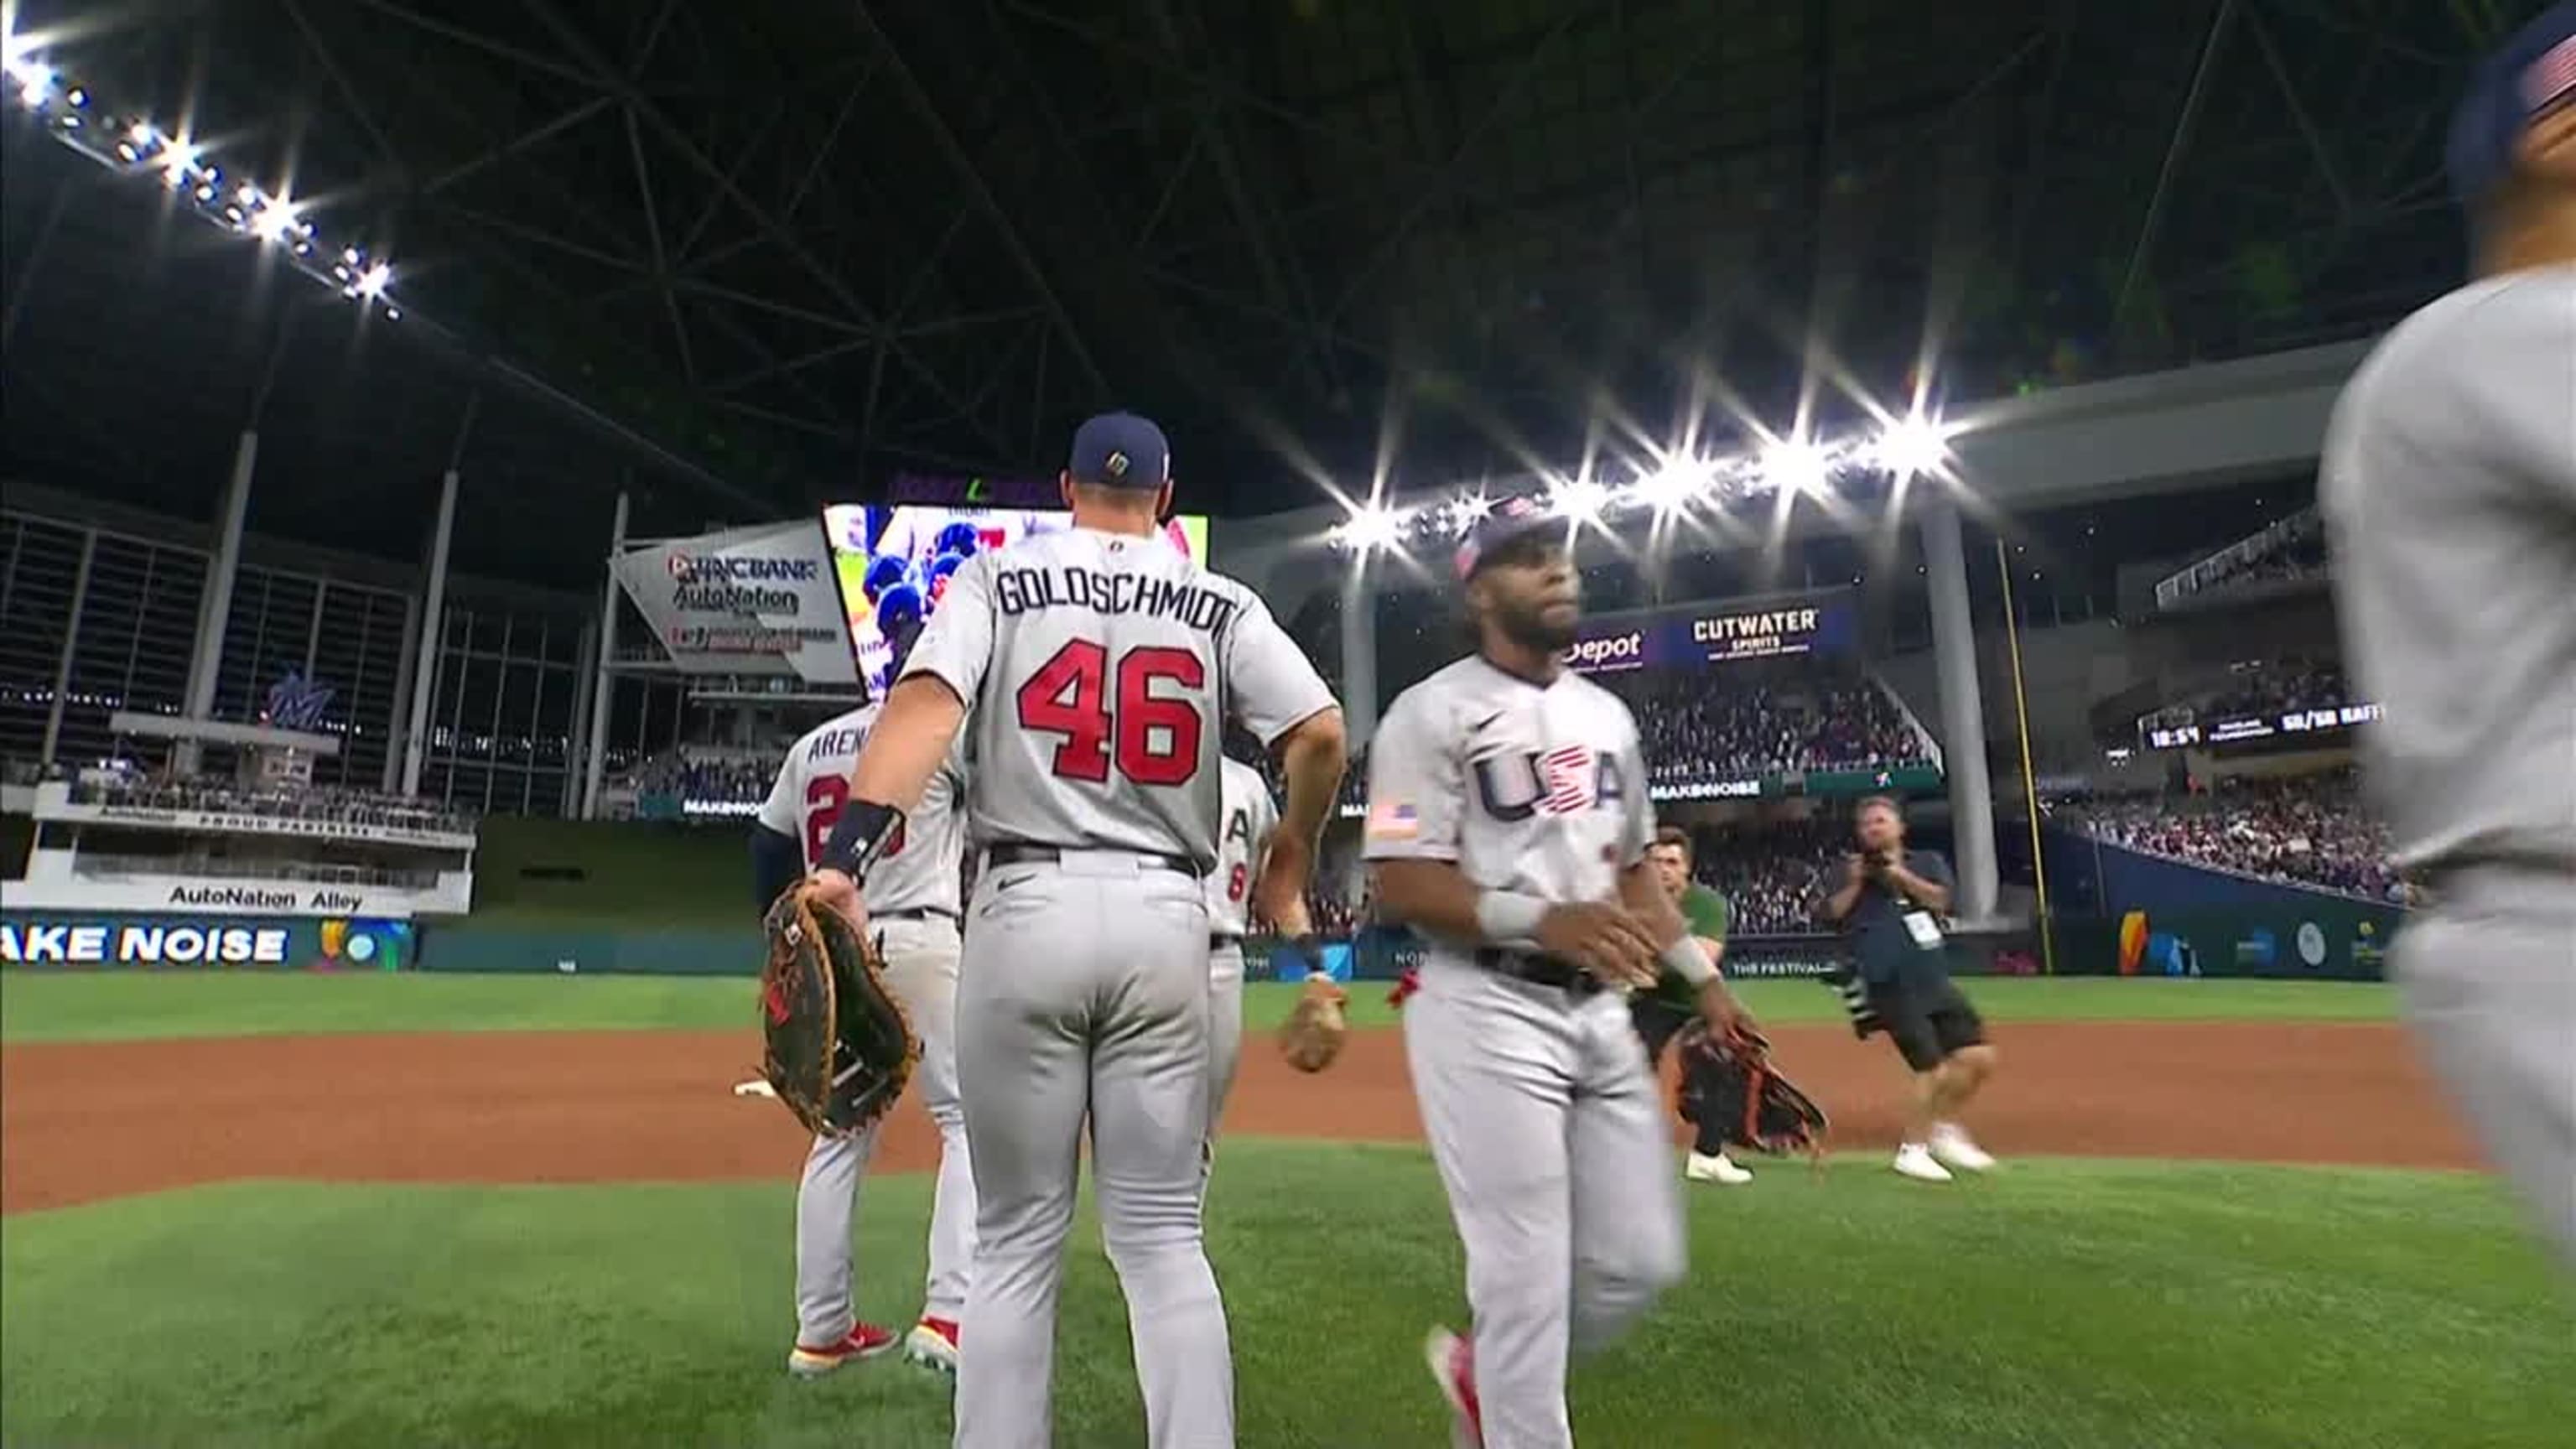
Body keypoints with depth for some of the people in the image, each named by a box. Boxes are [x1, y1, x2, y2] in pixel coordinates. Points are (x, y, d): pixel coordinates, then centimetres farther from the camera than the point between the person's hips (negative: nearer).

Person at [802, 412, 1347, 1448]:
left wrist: (846, 856, -21)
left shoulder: (999, 576, 7)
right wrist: (1291, 859, 16)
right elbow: (1322, 733, -1)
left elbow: (925, 704, -10)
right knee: (1164, 1236, 10)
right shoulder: (1219, 604, 9)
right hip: (1164, 918, 1)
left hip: (1026, 910, -1)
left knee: (1016, 1239, 10)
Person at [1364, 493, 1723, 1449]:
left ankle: (1484, 1371, 36)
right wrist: (1541, 919, -28)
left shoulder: (1608, 714, 14)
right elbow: (1402, 886, -15)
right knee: (1526, 1278, -2)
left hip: (1601, 1012, 8)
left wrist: (1703, 977, 13)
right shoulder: (1434, 713, -9)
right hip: (1487, 1013, -7)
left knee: (1643, 1262, 12)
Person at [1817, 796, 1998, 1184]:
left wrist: (1901, 875, -14)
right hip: (1891, 988, -4)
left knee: (1979, 1057, -2)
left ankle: (1944, 1128, 21)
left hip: (1936, 982, 4)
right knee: (1934, 1071, -10)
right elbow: (1831, 916, -2)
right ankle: (1911, 1150, 9)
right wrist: (1856, 882, -11)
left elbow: (1940, 900, -5)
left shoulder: (1928, 862, 14)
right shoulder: (1852, 869, 8)